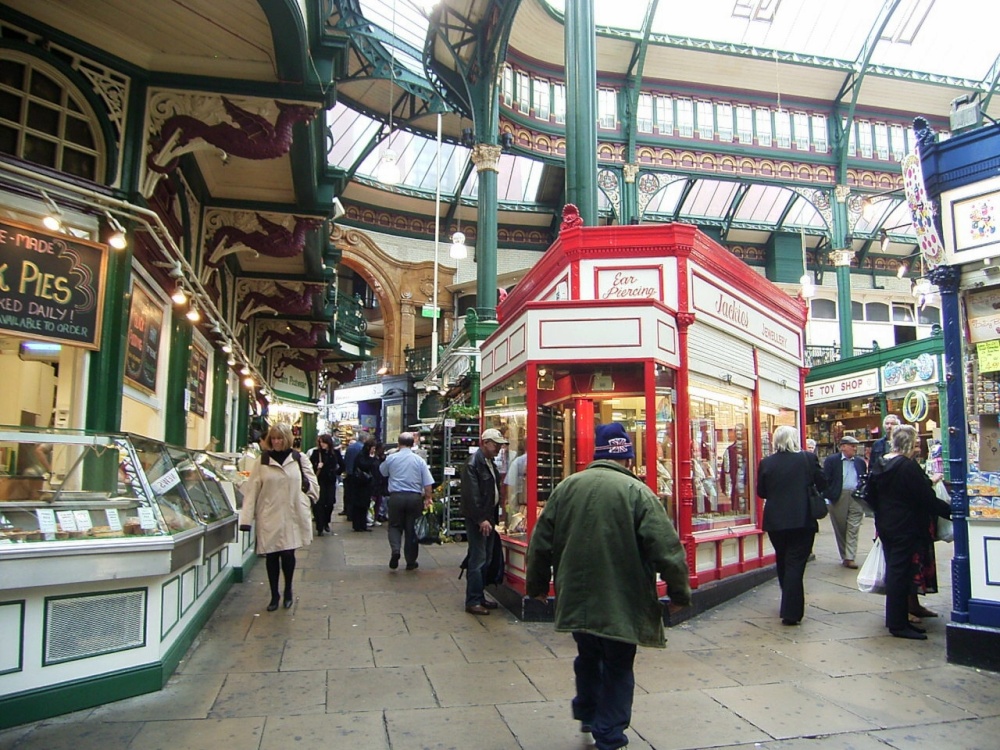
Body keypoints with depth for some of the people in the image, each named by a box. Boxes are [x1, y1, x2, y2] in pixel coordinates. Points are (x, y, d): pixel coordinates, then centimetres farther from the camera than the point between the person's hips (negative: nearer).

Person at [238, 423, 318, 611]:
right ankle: (274, 595, 23)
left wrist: (307, 500, 0)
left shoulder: (299, 459, 4)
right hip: (269, 518, 1)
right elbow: (251, 490, 0)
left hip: (292, 517, -1)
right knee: (271, 556, 5)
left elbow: (312, 484, 11)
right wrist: (246, 518, -5)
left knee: (288, 554, -3)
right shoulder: (263, 461, 4)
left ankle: (288, 590, 23)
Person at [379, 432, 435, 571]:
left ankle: (395, 549, -13)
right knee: (411, 529, 9)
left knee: (395, 526, 14)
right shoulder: (419, 460, -1)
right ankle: (411, 562, 16)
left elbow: (382, 472, 20)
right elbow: (428, 483, -3)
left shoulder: (391, 458, 0)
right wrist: (428, 498, 9)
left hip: (396, 496, 0)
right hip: (415, 497, 0)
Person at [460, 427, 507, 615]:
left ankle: (480, 597, 23)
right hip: (477, 519, -9)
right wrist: (481, 519, -23)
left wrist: (494, 517, 13)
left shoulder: (490, 463, 14)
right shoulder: (473, 464, -15)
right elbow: (472, 495, -22)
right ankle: (473, 601, 2)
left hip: (489, 517, 9)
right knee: (478, 560, -6)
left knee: (486, 559, 13)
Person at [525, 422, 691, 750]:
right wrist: (679, 593, -2)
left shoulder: (566, 487, 0)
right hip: (620, 603, -4)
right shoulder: (637, 492, -14)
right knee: (617, 668, 13)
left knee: (588, 658, 26)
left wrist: (537, 585, 19)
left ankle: (587, 714, 43)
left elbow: (541, 542, 6)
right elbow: (666, 548, -15)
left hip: (575, 599, 5)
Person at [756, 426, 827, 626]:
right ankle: (791, 612, -3)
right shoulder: (808, 458, -8)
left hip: (775, 521, 2)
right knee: (795, 564, 1)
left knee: (783, 563, 19)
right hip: (803, 521, -2)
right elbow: (822, 484, 2)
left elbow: (761, 492, 4)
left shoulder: (766, 463, -4)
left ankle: (790, 606, 34)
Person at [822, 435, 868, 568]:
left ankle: (850, 558, -4)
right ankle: (844, 556, 19)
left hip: (856, 498, 2)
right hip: (838, 498, -2)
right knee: (840, 529, 7)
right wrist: (827, 497, -12)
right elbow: (826, 479, -4)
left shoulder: (860, 462, 13)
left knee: (853, 529, -4)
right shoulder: (831, 460, 0)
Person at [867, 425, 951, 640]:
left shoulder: (880, 465, 7)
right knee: (902, 573, -3)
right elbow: (927, 499, -16)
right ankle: (898, 624, 3)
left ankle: (895, 619, 23)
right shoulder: (909, 466, -17)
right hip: (906, 528, -8)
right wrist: (950, 511, -6)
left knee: (894, 571, 15)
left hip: (885, 526, 8)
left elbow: (871, 496, 14)